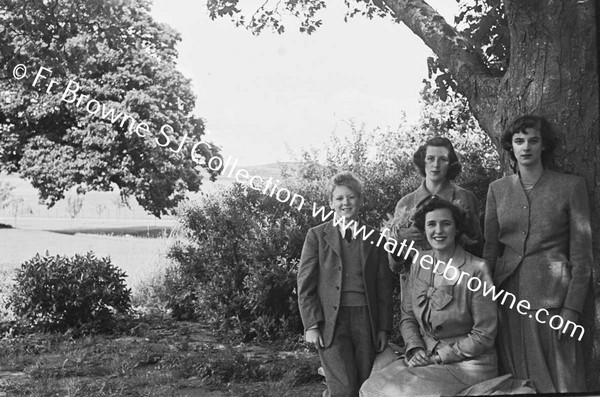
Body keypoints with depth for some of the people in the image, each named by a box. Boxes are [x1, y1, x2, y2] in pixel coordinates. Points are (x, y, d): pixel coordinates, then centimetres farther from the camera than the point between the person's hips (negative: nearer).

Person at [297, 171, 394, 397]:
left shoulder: (374, 238, 11)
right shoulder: (317, 236, 5)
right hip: (330, 321, -2)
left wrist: (384, 327, 4)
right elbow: (305, 284, 1)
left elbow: (384, 287, 10)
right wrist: (311, 325, -7)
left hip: (366, 321, 3)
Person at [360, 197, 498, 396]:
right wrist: (415, 349, -9)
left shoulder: (477, 270, -14)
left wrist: (438, 357, -13)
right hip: (425, 358, 5)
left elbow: (484, 336, -12)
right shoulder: (419, 264, 3)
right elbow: (407, 316, 10)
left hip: (467, 363, -5)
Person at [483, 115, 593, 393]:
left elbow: (581, 255, -3)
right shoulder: (498, 189, 9)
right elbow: (491, 247, 11)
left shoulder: (571, 186, -1)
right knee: (515, 379, 10)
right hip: (508, 292, 3)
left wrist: (572, 308, -10)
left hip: (551, 294, -3)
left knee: (558, 380, 3)